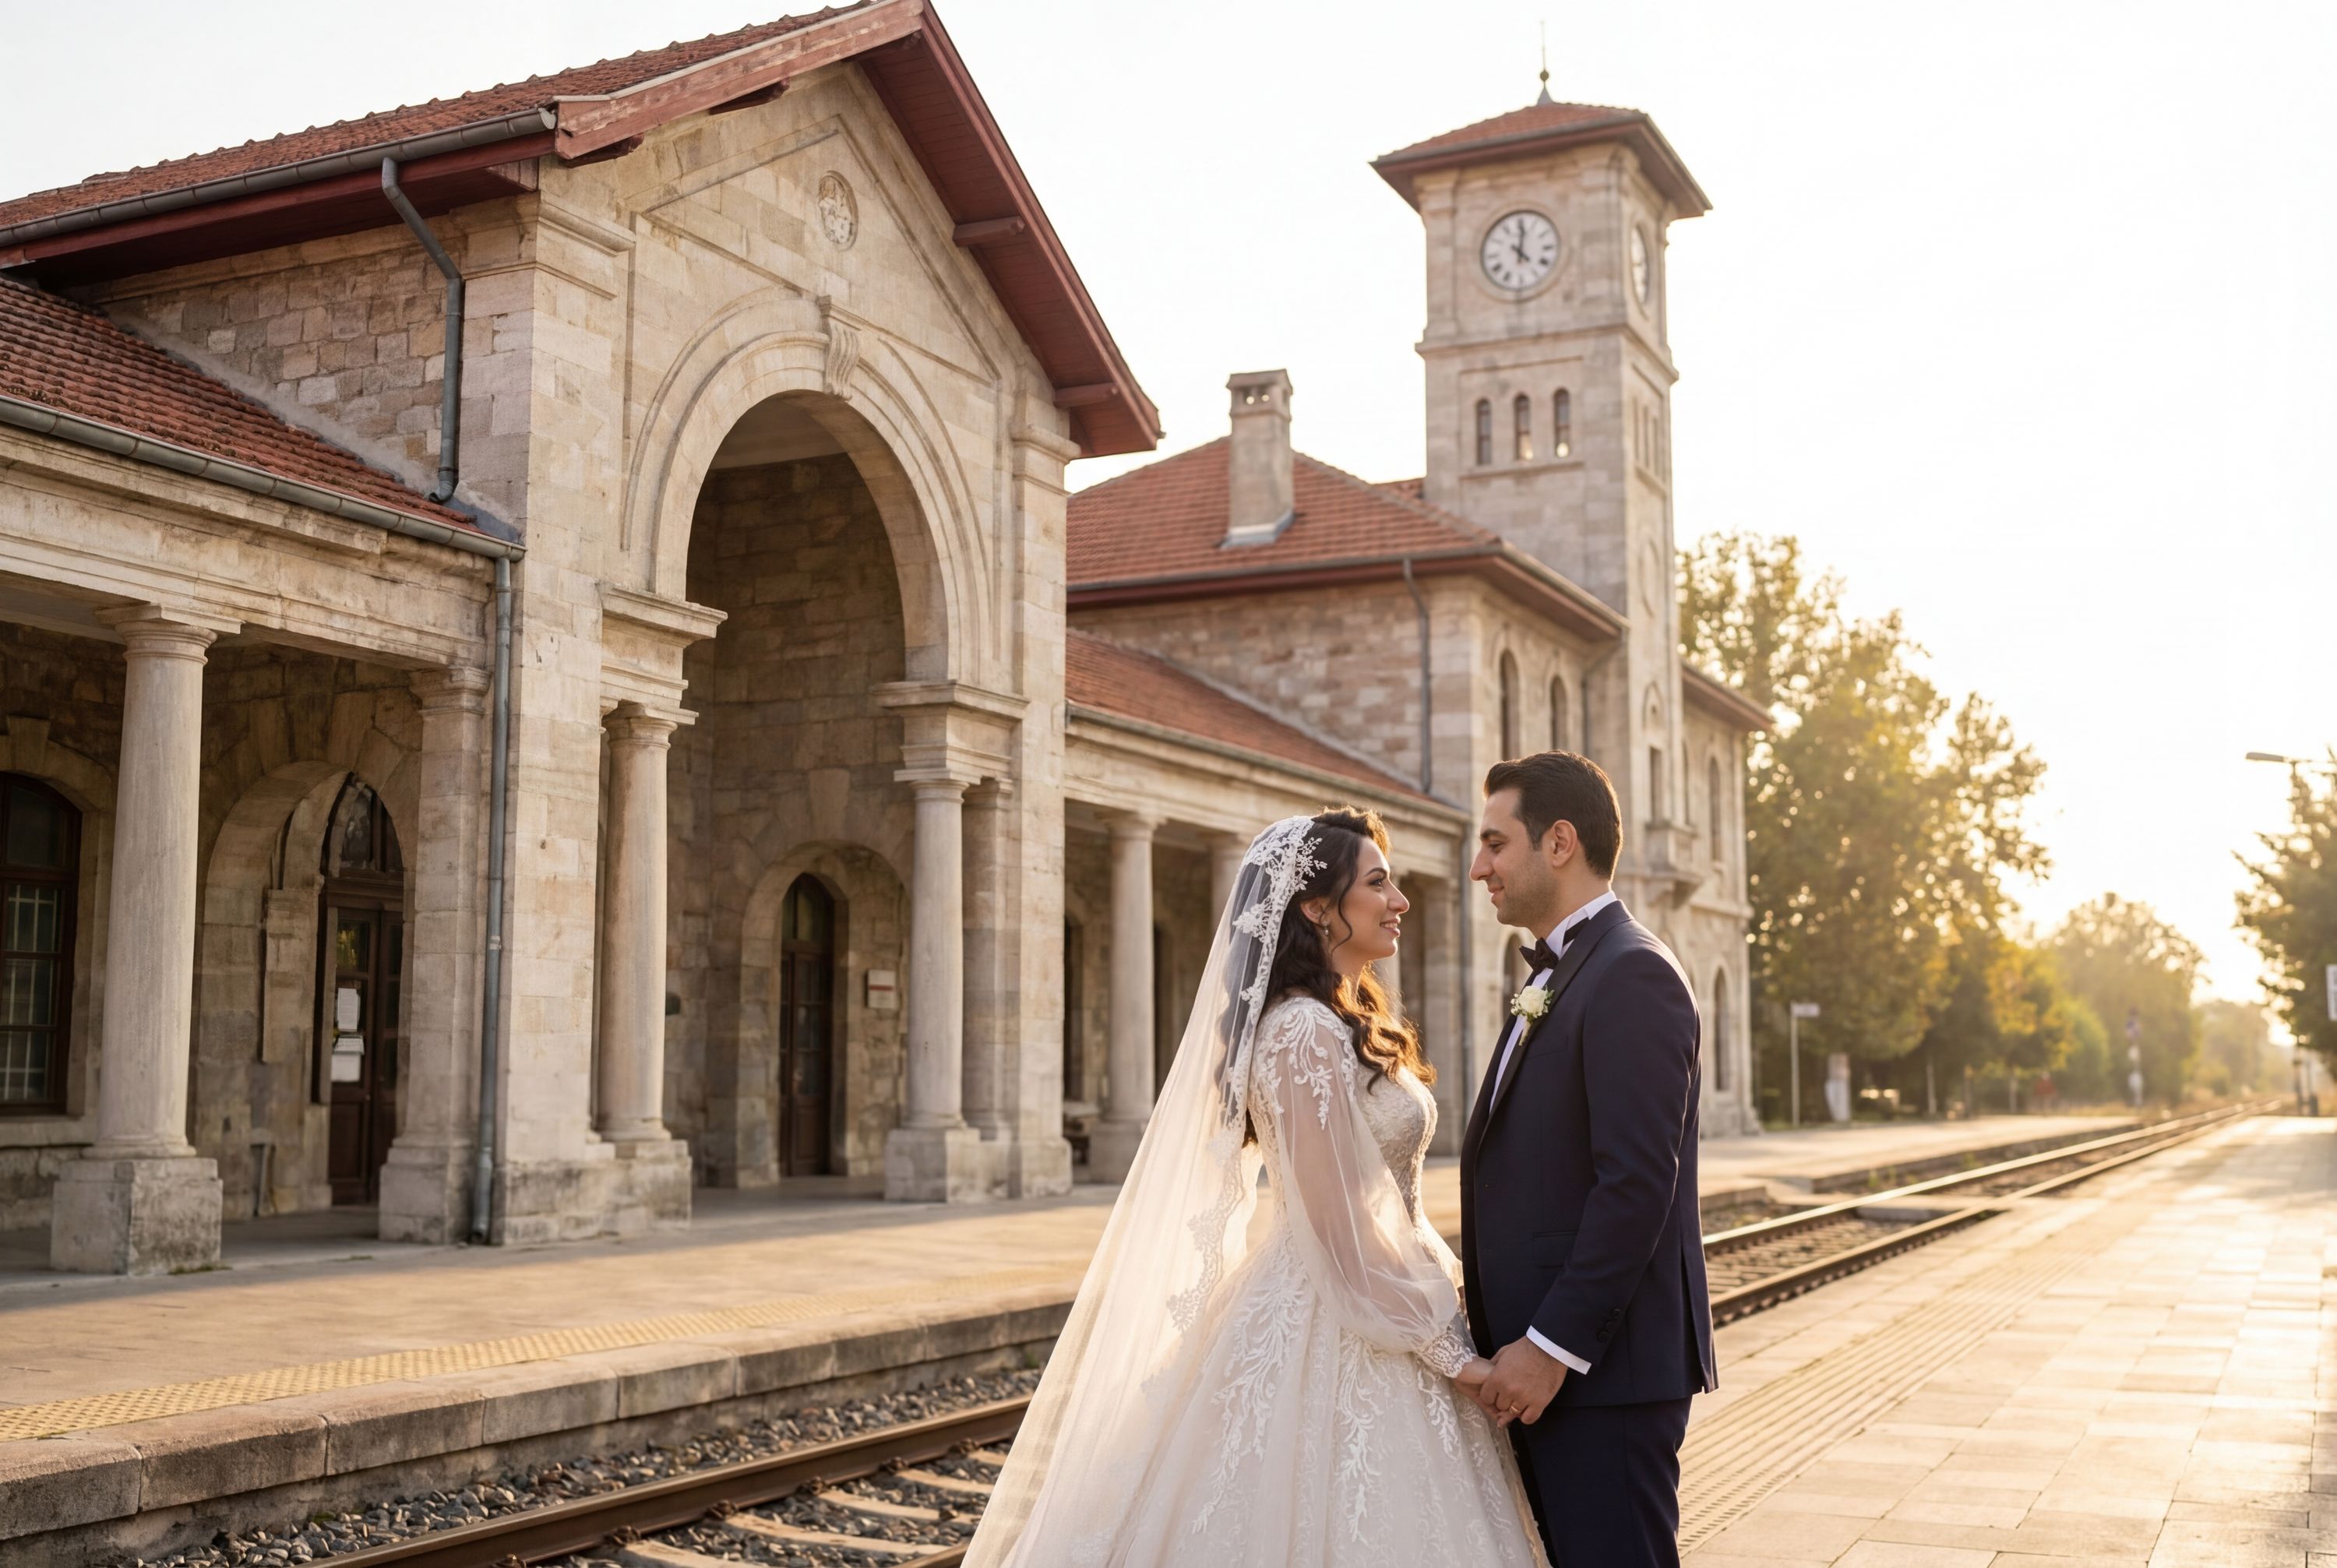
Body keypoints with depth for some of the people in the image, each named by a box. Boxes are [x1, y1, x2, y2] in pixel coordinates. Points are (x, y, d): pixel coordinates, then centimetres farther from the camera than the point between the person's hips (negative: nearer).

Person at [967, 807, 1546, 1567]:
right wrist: (1450, 1350, -14)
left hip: (1359, 1316, 9)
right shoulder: (1308, 1035, -18)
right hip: (1331, 1334, -9)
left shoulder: (1344, 1025, 11)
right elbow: (1346, 1231, -20)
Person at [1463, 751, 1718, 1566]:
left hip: (1606, 1368, -9)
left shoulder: (1632, 974, -14)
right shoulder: (1555, 978, 17)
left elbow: (1637, 1184, -21)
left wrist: (1553, 1347, -20)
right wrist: (1513, 1340, 13)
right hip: (1543, 1364, 9)